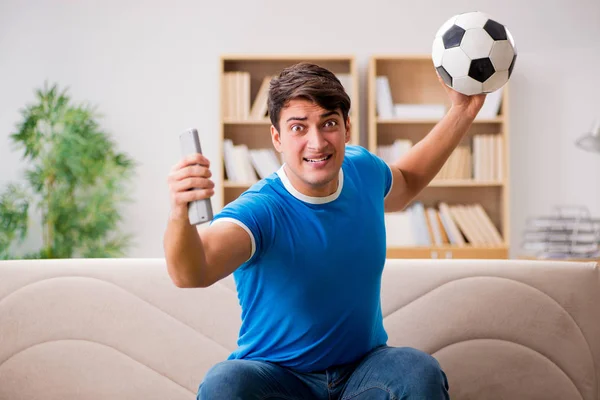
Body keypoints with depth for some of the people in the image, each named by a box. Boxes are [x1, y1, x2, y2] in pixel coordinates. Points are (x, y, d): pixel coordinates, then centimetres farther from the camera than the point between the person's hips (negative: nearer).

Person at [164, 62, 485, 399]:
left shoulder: (363, 168, -1)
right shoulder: (261, 210, -21)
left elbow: (406, 182, 26)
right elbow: (191, 275, -41)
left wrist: (462, 112, 19)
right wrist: (181, 215, -62)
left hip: (363, 368, 4)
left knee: (422, 372, -29)